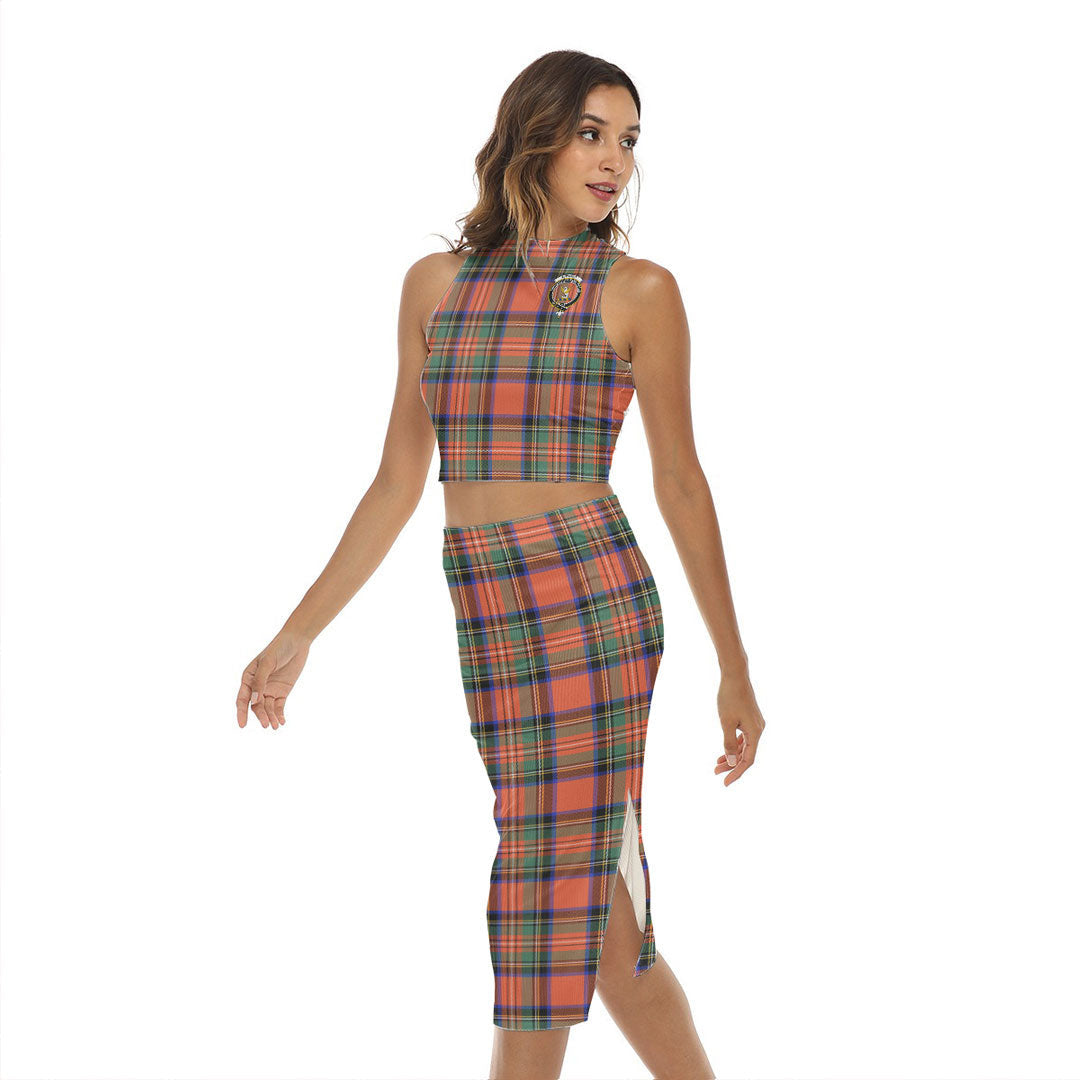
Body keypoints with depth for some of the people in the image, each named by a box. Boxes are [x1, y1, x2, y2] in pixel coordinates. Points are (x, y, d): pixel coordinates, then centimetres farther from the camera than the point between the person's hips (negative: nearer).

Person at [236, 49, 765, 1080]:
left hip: (590, 593, -4)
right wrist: (299, 631, 12)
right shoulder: (436, 283, 12)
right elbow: (399, 480, 13)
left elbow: (679, 482, 4)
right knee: (597, 914, 10)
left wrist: (734, 671, 4)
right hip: (480, 615, 4)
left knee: (556, 894, -3)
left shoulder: (639, 289, 3)